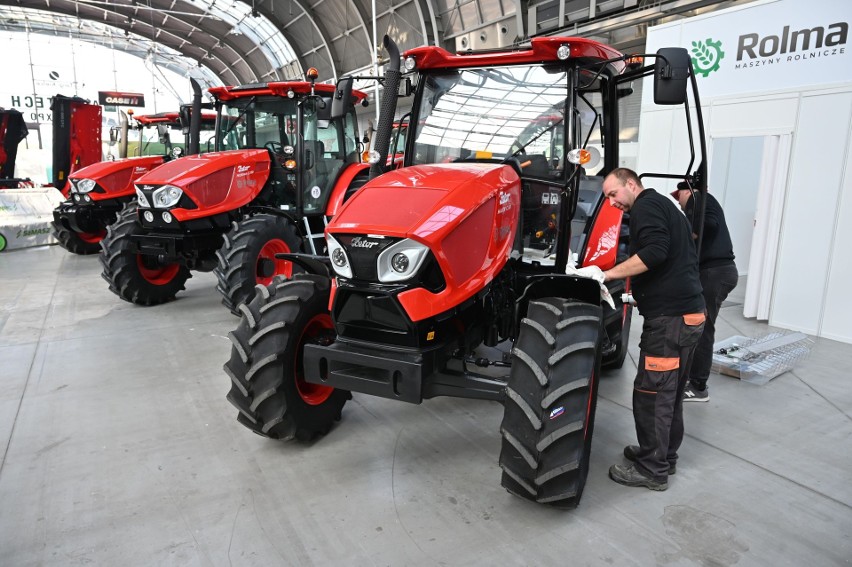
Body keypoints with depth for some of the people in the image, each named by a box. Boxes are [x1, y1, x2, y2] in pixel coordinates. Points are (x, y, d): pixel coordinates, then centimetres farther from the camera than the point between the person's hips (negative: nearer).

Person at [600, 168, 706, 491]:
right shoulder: (666, 207, 23)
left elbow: (655, 252, -24)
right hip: (690, 313, 10)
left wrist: (607, 274, -19)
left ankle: (652, 470, 7)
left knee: (652, 392, -3)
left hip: (669, 318, -10)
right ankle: (664, 456, 28)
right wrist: (639, 295, 22)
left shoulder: (646, 206, -7)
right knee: (671, 392, 17)